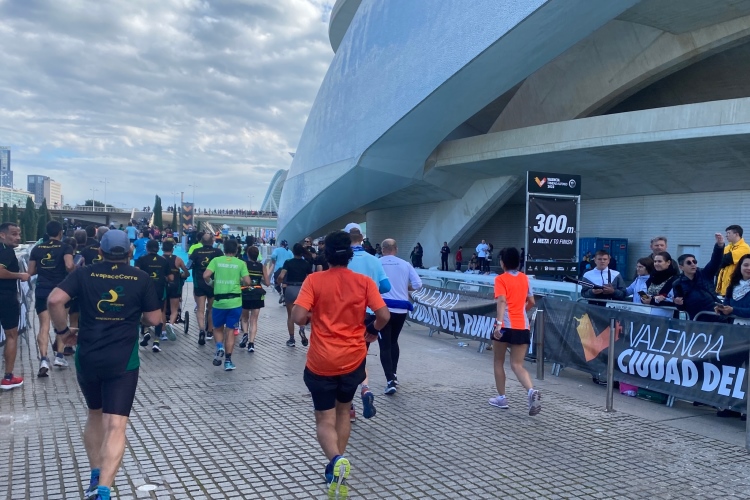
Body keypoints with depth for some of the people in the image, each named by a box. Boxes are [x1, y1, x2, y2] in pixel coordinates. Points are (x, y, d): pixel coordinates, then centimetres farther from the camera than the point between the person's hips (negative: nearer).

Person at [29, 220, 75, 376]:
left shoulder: (37, 249, 6)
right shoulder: (65, 248, -5)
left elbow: (31, 272, 7)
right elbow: (69, 266, -22)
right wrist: (75, 269, 0)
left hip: (42, 290, 2)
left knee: (44, 326, -2)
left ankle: (43, 359, -16)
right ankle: (59, 355, 12)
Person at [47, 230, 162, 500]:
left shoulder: (84, 273, 2)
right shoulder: (140, 278, 0)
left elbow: (55, 300, -12)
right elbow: (154, 319, 2)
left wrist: (63, 330, 3)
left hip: (87, 358, 3)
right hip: (122, 361, -3)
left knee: (95, 415, 24)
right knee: (116, 425, -4)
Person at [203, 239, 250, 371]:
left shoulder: (216, 260, 1)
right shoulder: (240, 263, 0)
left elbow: (206, 276, -11)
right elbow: (247, 282, -6)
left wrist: (210, 283, 10)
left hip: (219, 300, 0)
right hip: (235, 301, 0)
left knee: (219, 328, 20)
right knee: (230, 330, 8)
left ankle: (219, 348, -6)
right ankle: (228, 360, 6)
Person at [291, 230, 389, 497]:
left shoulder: (314, 280, -8)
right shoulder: (364, 282, -4)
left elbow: (299, 317, -17)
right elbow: (384, 315, -10)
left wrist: (310, 317, 6)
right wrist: (372, 331, 12)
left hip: (321, 361, -2)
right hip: (353, 358, 2)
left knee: (325, 420, 8)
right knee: (343, 410, 25)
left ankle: (336, 460, -19)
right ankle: (337, 465, 26)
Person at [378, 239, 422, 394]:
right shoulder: (405, 264, 1)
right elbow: (418, 285, -2)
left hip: (383, 308, -3)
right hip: (401, 309, 3)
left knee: (385, 345, 2)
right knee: (393, 341, 23)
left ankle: (390, 381, -7)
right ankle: (393, 375, 25)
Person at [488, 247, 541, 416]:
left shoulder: (501, 279, -4)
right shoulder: (525, 278, 12)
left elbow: (502, 301, -19)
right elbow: (531, 302, 19)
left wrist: (498, 323, -28)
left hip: (506, 326, -4)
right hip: (523, 327, 4)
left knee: (498, 361, 15)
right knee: (517, 365, 6)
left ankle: (502, 398, 21)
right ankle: (531, 391, -20)